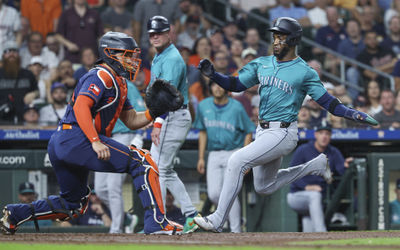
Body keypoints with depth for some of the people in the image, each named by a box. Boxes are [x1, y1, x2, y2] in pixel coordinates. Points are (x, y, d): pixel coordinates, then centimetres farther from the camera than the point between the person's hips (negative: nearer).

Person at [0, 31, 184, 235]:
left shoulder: (117, 82, 24)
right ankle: (156, 222, -19)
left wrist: (155, 111, 7)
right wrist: (95, 142, -31)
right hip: (77, 138, -11)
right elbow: (80, 107, -22)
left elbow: (132, 121, 26)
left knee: (73, 203, 22)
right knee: (141, 162, -12)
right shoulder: (102, 76, -7)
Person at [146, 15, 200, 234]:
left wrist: (158, 123, -33)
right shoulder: (159, 57, 17)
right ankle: (190, 215, 13)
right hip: (169, 118, 11)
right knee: (165, 170, 14)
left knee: (158, 168, -11)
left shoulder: (172, 59, -16)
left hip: (173, 117, -11)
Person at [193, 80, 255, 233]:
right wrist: (201, 158, 10)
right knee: (213, 194, -6)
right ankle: (234, 214, 21)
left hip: (233, 153, -4)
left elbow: (248, 133, -2)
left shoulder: (236, 108, -8)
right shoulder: (204, 106, 5)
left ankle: (236, 230, -4)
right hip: (214, 155, 4)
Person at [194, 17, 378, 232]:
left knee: (237, 160, -23)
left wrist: (355, 114, -22)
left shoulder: (304, 73, -7)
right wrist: (213, 74, -6)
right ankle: (315, 165, 33)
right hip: (263, 132, 8)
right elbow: (236, 84, 12)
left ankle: (218, 220, -19)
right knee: (264, 187, 18)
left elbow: (328, 102, -7)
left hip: (283, 133, -8)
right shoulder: (262, 64, 10)